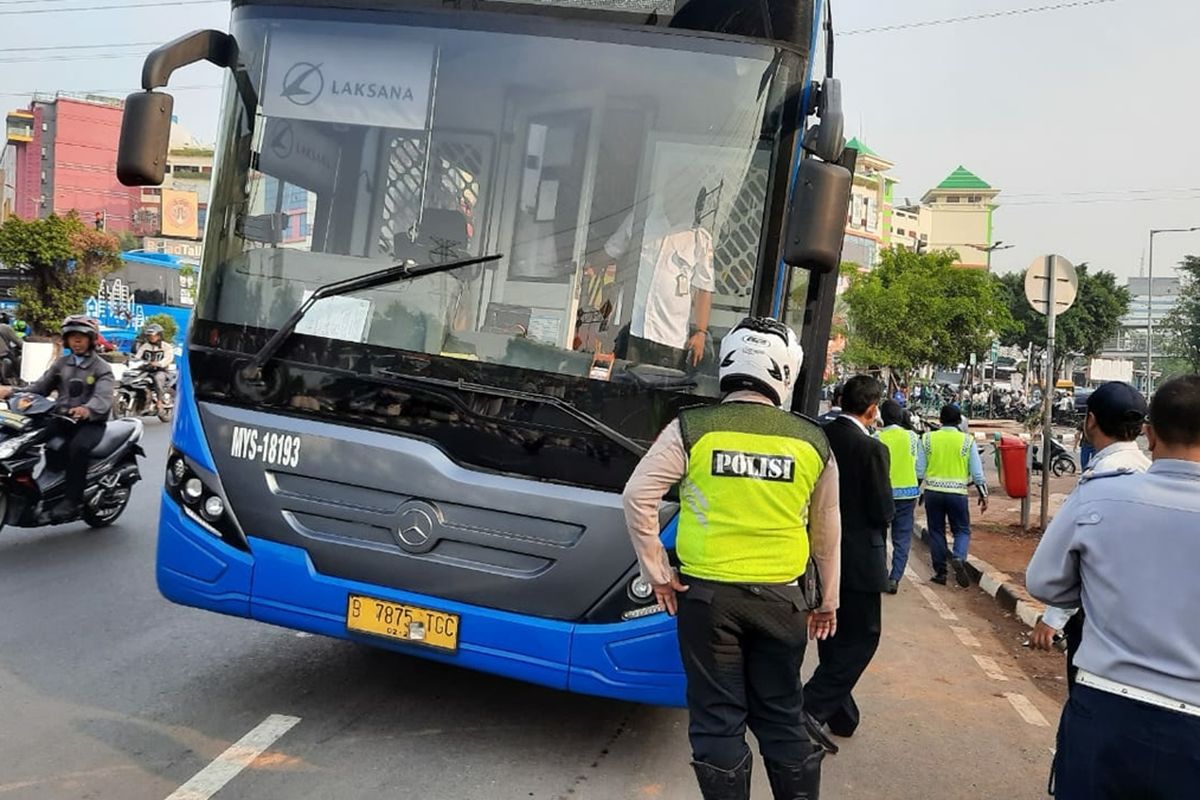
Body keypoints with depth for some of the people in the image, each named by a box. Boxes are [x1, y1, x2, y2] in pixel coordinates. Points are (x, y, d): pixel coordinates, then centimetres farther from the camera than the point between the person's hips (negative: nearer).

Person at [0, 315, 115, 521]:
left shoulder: (102, 368, -1)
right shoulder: (61, 363, 18)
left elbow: (103, 398, -19)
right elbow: (41, 386, 11)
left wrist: (87, 409, -42)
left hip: (90, 422, -5)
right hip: (61, 418, 5)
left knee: (77, 447, -35)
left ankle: (71, 500, -32)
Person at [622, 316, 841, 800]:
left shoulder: (692, 429, -6)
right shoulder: (812, 441, 3)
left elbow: (638, 496, -7)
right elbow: (827, 530, 12)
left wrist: (656, 571, 1)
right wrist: (827, 600, 22)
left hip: (707, 594, -2)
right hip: (780, 597, 3)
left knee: (717, 719, 8)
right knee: (782, 717, 16)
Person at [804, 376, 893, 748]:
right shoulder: (871, 448, -18)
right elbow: (883, 511, -14)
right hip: (858, 559, -7)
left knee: (833, 635, 18)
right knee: (862, 637, 6)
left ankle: (840, 715, 28)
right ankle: (813, 708, -5)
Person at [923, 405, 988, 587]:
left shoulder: (928, 439, 1)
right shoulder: (967, 441, -1)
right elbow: (977, 472, -2)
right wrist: (983, 495, 7)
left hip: (932, 492, 1)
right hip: (957, 493, -1)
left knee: (936, 531, 11)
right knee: (962, 530, 11)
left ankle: (940, 572, 14)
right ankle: (959, 558, -15)